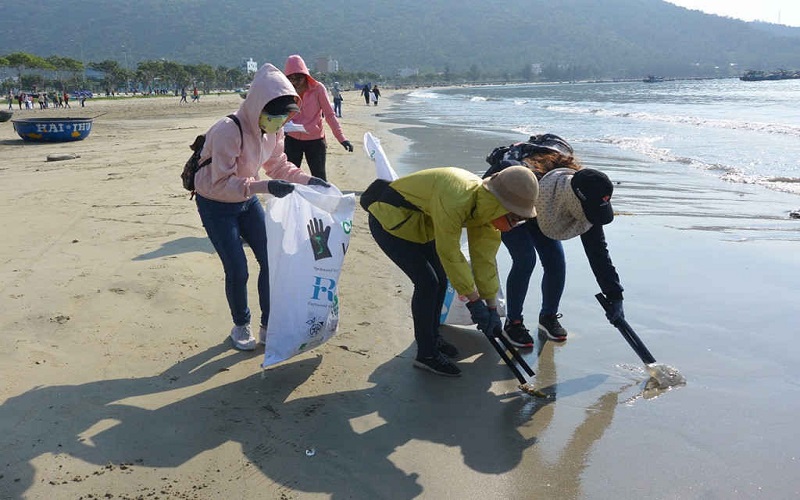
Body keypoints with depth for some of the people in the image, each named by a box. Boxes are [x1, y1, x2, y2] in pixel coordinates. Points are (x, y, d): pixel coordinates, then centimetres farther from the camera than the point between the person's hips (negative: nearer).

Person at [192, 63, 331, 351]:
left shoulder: (273, 130, -9)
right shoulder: (228, 131, -32)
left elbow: (278, 165, 5)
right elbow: (221, 184, -33)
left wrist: (307, 180, -10)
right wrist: (264, 186, -44)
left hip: (247, 201, 7)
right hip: (216, 205, -6)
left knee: (270, 261, 1)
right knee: (237, 270, -6)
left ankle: (269, 327, 17)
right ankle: (241, 327, 21)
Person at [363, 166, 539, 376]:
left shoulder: (484, 204, -9)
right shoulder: (454, 202, -37)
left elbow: (485, 257, -3)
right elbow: (449, 254, -27)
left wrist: (492, 307, -2)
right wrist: (474, 300, -20)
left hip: (417, 223, 9)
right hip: (389, 220, -9)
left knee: (440, 280, 9)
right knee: (427, 282, -14)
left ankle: (432, 338, 29)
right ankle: (426, 354, -1)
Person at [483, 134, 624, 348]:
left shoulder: (585, 202, -27)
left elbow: (597, 250, -19)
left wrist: (614, 296, -19)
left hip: (537, 210, 5)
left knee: (556, 260, -6)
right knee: (525, 259, -18)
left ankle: (549, 317, 16)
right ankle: (512, 323, -2)